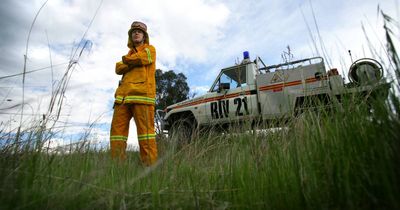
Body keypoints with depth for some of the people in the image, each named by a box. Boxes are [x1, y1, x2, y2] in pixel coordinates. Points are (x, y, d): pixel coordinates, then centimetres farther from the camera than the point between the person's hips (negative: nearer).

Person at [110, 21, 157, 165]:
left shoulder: (150, 49, 18)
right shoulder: (129, 53, 34)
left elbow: (140, 58, -5)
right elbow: (118, 68, 15)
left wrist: (127, 59, 13)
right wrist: (133, 62, 0)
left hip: (142, 93, -6)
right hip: (124, 94, 6)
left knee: (145, 130, -13)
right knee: (117, 129, -2)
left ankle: (150, 165, -12)